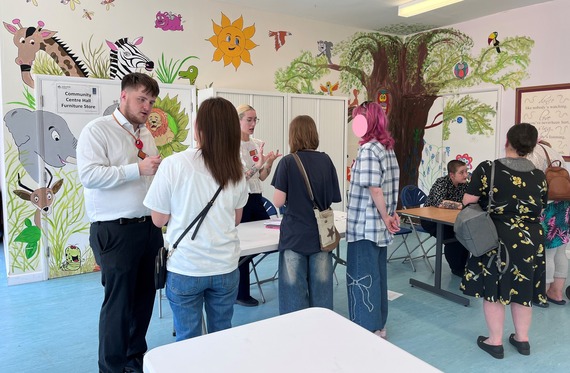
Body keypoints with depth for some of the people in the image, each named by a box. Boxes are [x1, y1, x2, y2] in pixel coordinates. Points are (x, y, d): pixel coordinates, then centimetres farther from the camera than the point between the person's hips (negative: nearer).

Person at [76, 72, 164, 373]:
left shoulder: (146, 135, 15)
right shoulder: (97, 130, -6)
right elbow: (89, 175, -19)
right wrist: (138, 169, -23)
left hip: (149, 226, 7)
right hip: (115, 231, -6)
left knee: (144, 296, 15)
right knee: (118, 302, 3)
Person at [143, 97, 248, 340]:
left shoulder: (173, 165, -13)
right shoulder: (235, 169, -2)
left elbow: (159, 219, -4)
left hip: (185, 268, -3)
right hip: (225, 267, 3)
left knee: (188, 340, 13)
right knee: (222, 336, 19)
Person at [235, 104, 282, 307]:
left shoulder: (257, 144, 9)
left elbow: (261, 177, 10)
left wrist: (269, 163, -8)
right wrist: (257, 165, -28)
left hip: (256, 198, 7)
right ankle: (240, 294, 19)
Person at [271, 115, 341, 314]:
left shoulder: (288, 162, -11)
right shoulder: (326, 160, -1)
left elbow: (278, 202, -12)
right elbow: (335, 197, 4)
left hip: (295, 234, -3)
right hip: (321, 233, 3)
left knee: (295, 289, 9)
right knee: (321, 287, 15)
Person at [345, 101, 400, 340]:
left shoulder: (368, 149, -16)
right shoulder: (388, 148, 11)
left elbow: (374, 188, -20)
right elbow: (390, 187, 12)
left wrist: (386, 218, -11)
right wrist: (391, 215, 9)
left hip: (365, 225, -9)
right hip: (379, 225, 9)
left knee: (362, 276, 3)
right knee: (377, 274, 16)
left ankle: (367, 330, 15)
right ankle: (378, 325, 29)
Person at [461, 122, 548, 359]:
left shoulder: (488, 169, -14)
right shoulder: (539, 176, 0)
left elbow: (468, 202, -10)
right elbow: (539, 210, 10)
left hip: (497, 239, -4)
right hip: (530, 240, 4)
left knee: (494, 289, 8)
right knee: (522, 290, 16)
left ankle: (495, 342, 18)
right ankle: (522, 339, 30)